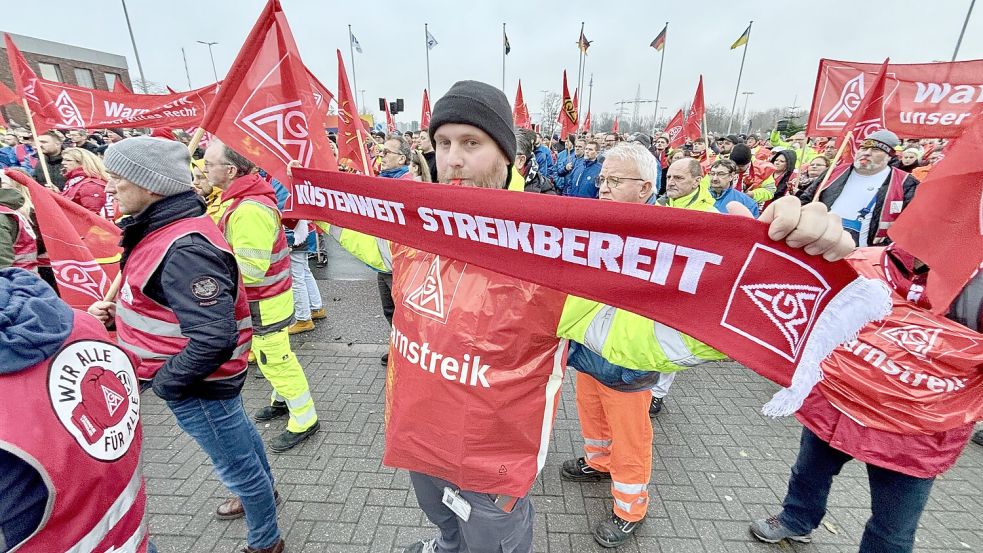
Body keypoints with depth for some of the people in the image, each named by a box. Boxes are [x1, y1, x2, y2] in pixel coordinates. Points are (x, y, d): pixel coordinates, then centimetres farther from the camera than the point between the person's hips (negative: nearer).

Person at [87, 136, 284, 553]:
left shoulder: (183, 249, -30)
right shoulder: (164, 226, 2)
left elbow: (214, 340, -34)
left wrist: (162, 382, -20)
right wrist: (117, 310, 3)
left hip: (196, 384, -10)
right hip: (206, 379, 10)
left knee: (235, 466, 11)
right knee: (238, 434, 28)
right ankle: (261, 493, 54)